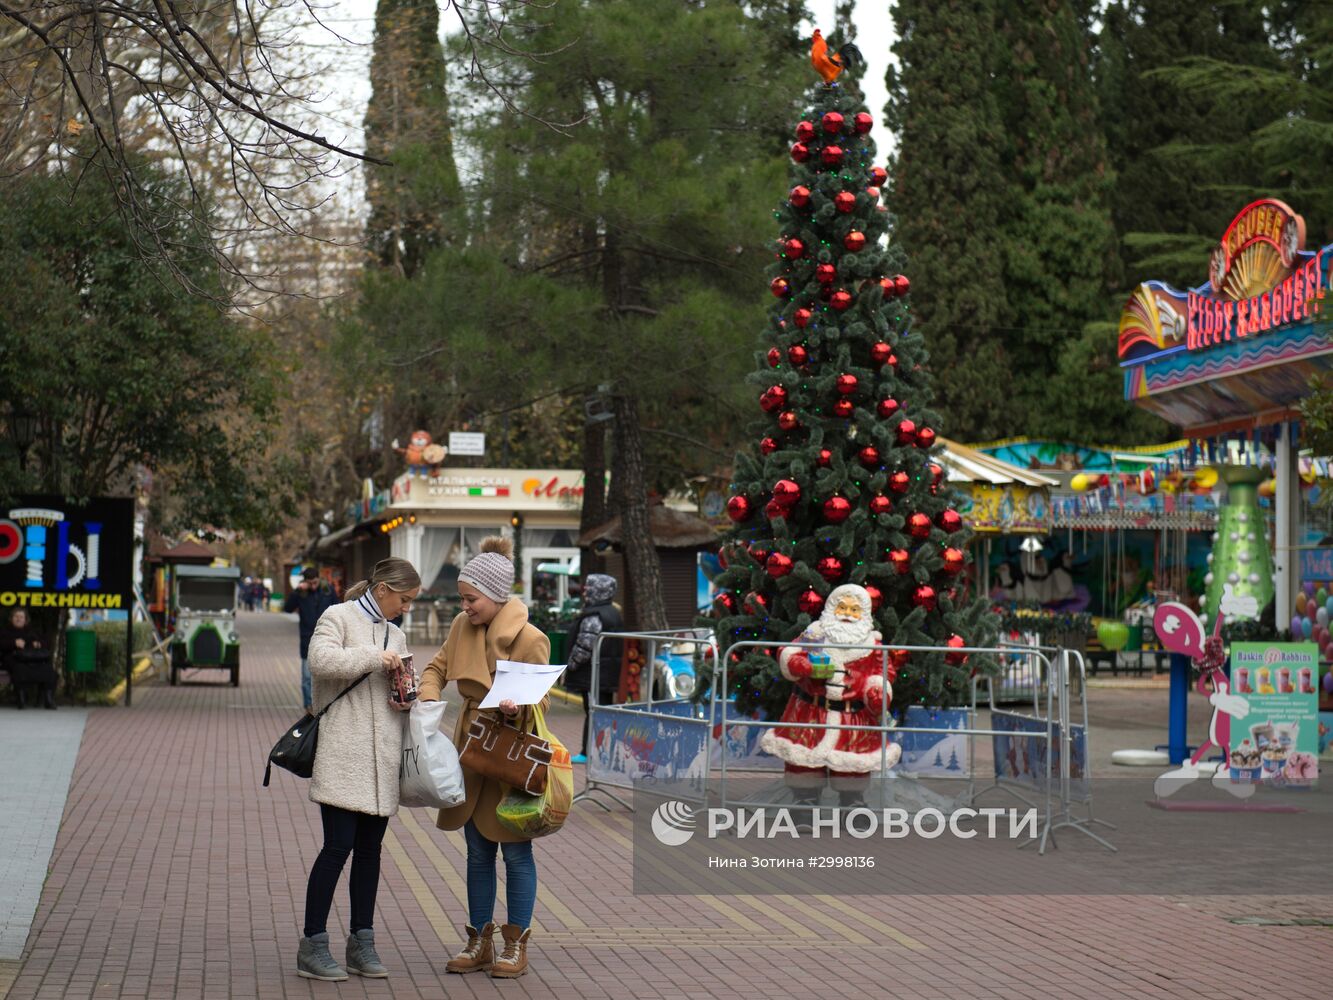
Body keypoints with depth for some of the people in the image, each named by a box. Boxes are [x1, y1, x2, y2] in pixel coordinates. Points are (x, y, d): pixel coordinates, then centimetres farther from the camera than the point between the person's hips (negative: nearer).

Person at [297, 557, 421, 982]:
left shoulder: (396, 636, 21)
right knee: (338, 847, -10)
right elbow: (321, 660, -18)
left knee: (370, 849, 8)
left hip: (382, 760, 7)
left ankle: (362, 941, 15)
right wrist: (375, 658, -14)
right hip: (343, 756, -7)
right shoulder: (339, 617, 0)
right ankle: (312, 945, -4)